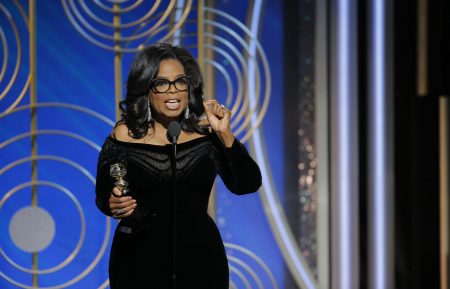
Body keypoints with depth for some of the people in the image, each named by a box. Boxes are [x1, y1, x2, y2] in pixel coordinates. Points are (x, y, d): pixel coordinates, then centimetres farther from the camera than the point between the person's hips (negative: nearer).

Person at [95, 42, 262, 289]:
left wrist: (225, 134, -12)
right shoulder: (124, 136, -2)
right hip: (140, 259, -1)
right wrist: (113, 205, -19)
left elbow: (248, 185, -5)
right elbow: (102, 194, 3)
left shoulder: (206, 133, 0)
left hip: (199, 256, 1)